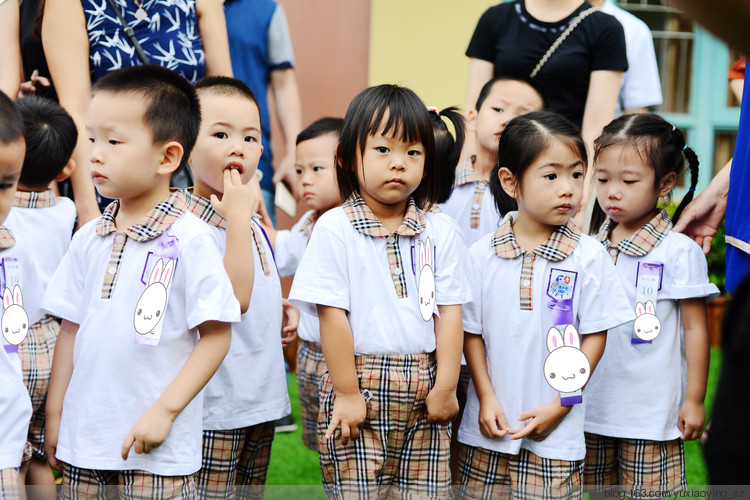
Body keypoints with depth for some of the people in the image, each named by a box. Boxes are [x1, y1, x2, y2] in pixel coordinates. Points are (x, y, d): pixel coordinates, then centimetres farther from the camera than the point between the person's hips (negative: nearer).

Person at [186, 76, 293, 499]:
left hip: (262, 400, 9)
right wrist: (238, 217, -25)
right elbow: (233, 297, -26)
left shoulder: (253, 224, 12)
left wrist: (282, 312, 5)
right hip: (215, 406, -9)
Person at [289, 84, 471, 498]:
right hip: (361, 385, -3)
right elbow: (333, 316, -8)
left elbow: (449, 311, 3)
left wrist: (446, 387, -3)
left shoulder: (439, 231, 5)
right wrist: (347, 394, -10)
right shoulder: (334, 228, -5)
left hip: (424, 389, 3)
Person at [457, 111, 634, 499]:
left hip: (556, 433, -1)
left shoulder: (588, 256, -4)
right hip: (490, 424, 2)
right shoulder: (482, 255, -1)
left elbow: (594, 336, -2)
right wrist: (487, 399, -4)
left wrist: (561, 405, -7)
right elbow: (471, 332, 4)